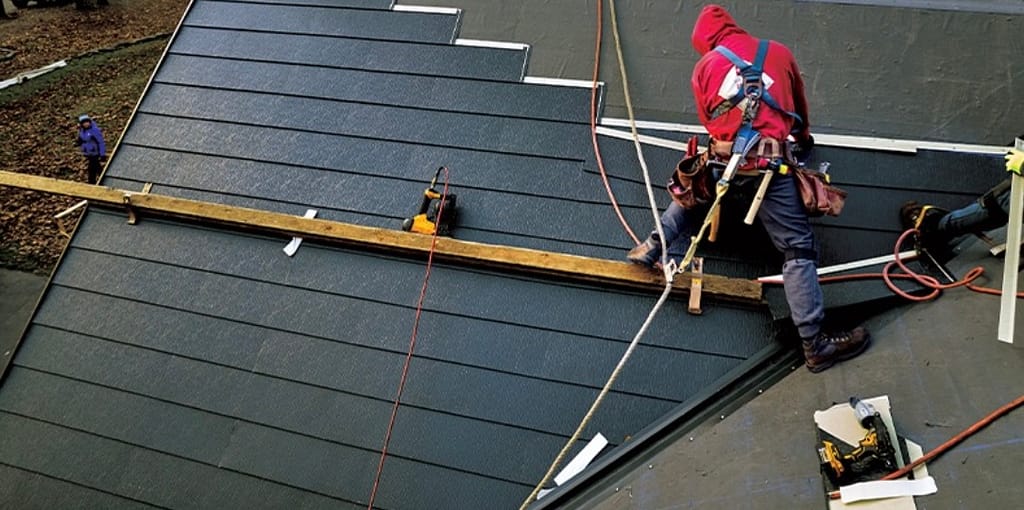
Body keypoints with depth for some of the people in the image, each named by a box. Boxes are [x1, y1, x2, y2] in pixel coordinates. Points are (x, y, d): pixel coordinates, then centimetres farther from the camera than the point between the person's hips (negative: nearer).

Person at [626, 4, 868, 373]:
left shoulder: (703, 67, 14)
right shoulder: (779, 52, 16)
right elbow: (800, 107, 30)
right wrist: (803, 138, 50)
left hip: (723, 162, 2)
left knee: (691, 188, 37)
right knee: (798, 249, 3)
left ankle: (655, 248, 33)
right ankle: (814, 343, 3)